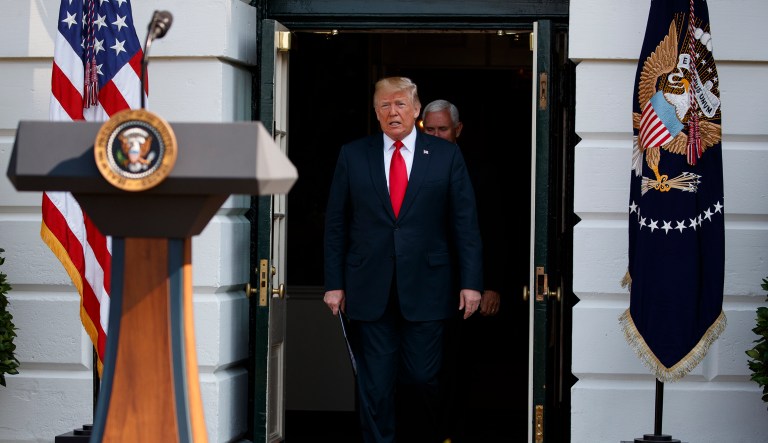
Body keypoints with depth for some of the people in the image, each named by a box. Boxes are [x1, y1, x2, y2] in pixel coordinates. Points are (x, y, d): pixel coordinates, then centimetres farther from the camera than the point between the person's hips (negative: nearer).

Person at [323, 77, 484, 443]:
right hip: (370, 292, 1)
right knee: (375, 385, 0)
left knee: (423, 380, 0)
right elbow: (335, 224, 8)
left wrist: (471, 282, -3)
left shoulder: (446, 155, 5)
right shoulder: (352, 156, 7)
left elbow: (465, 223, 3)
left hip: (425, 290, -1)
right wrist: (334, 283, 3)